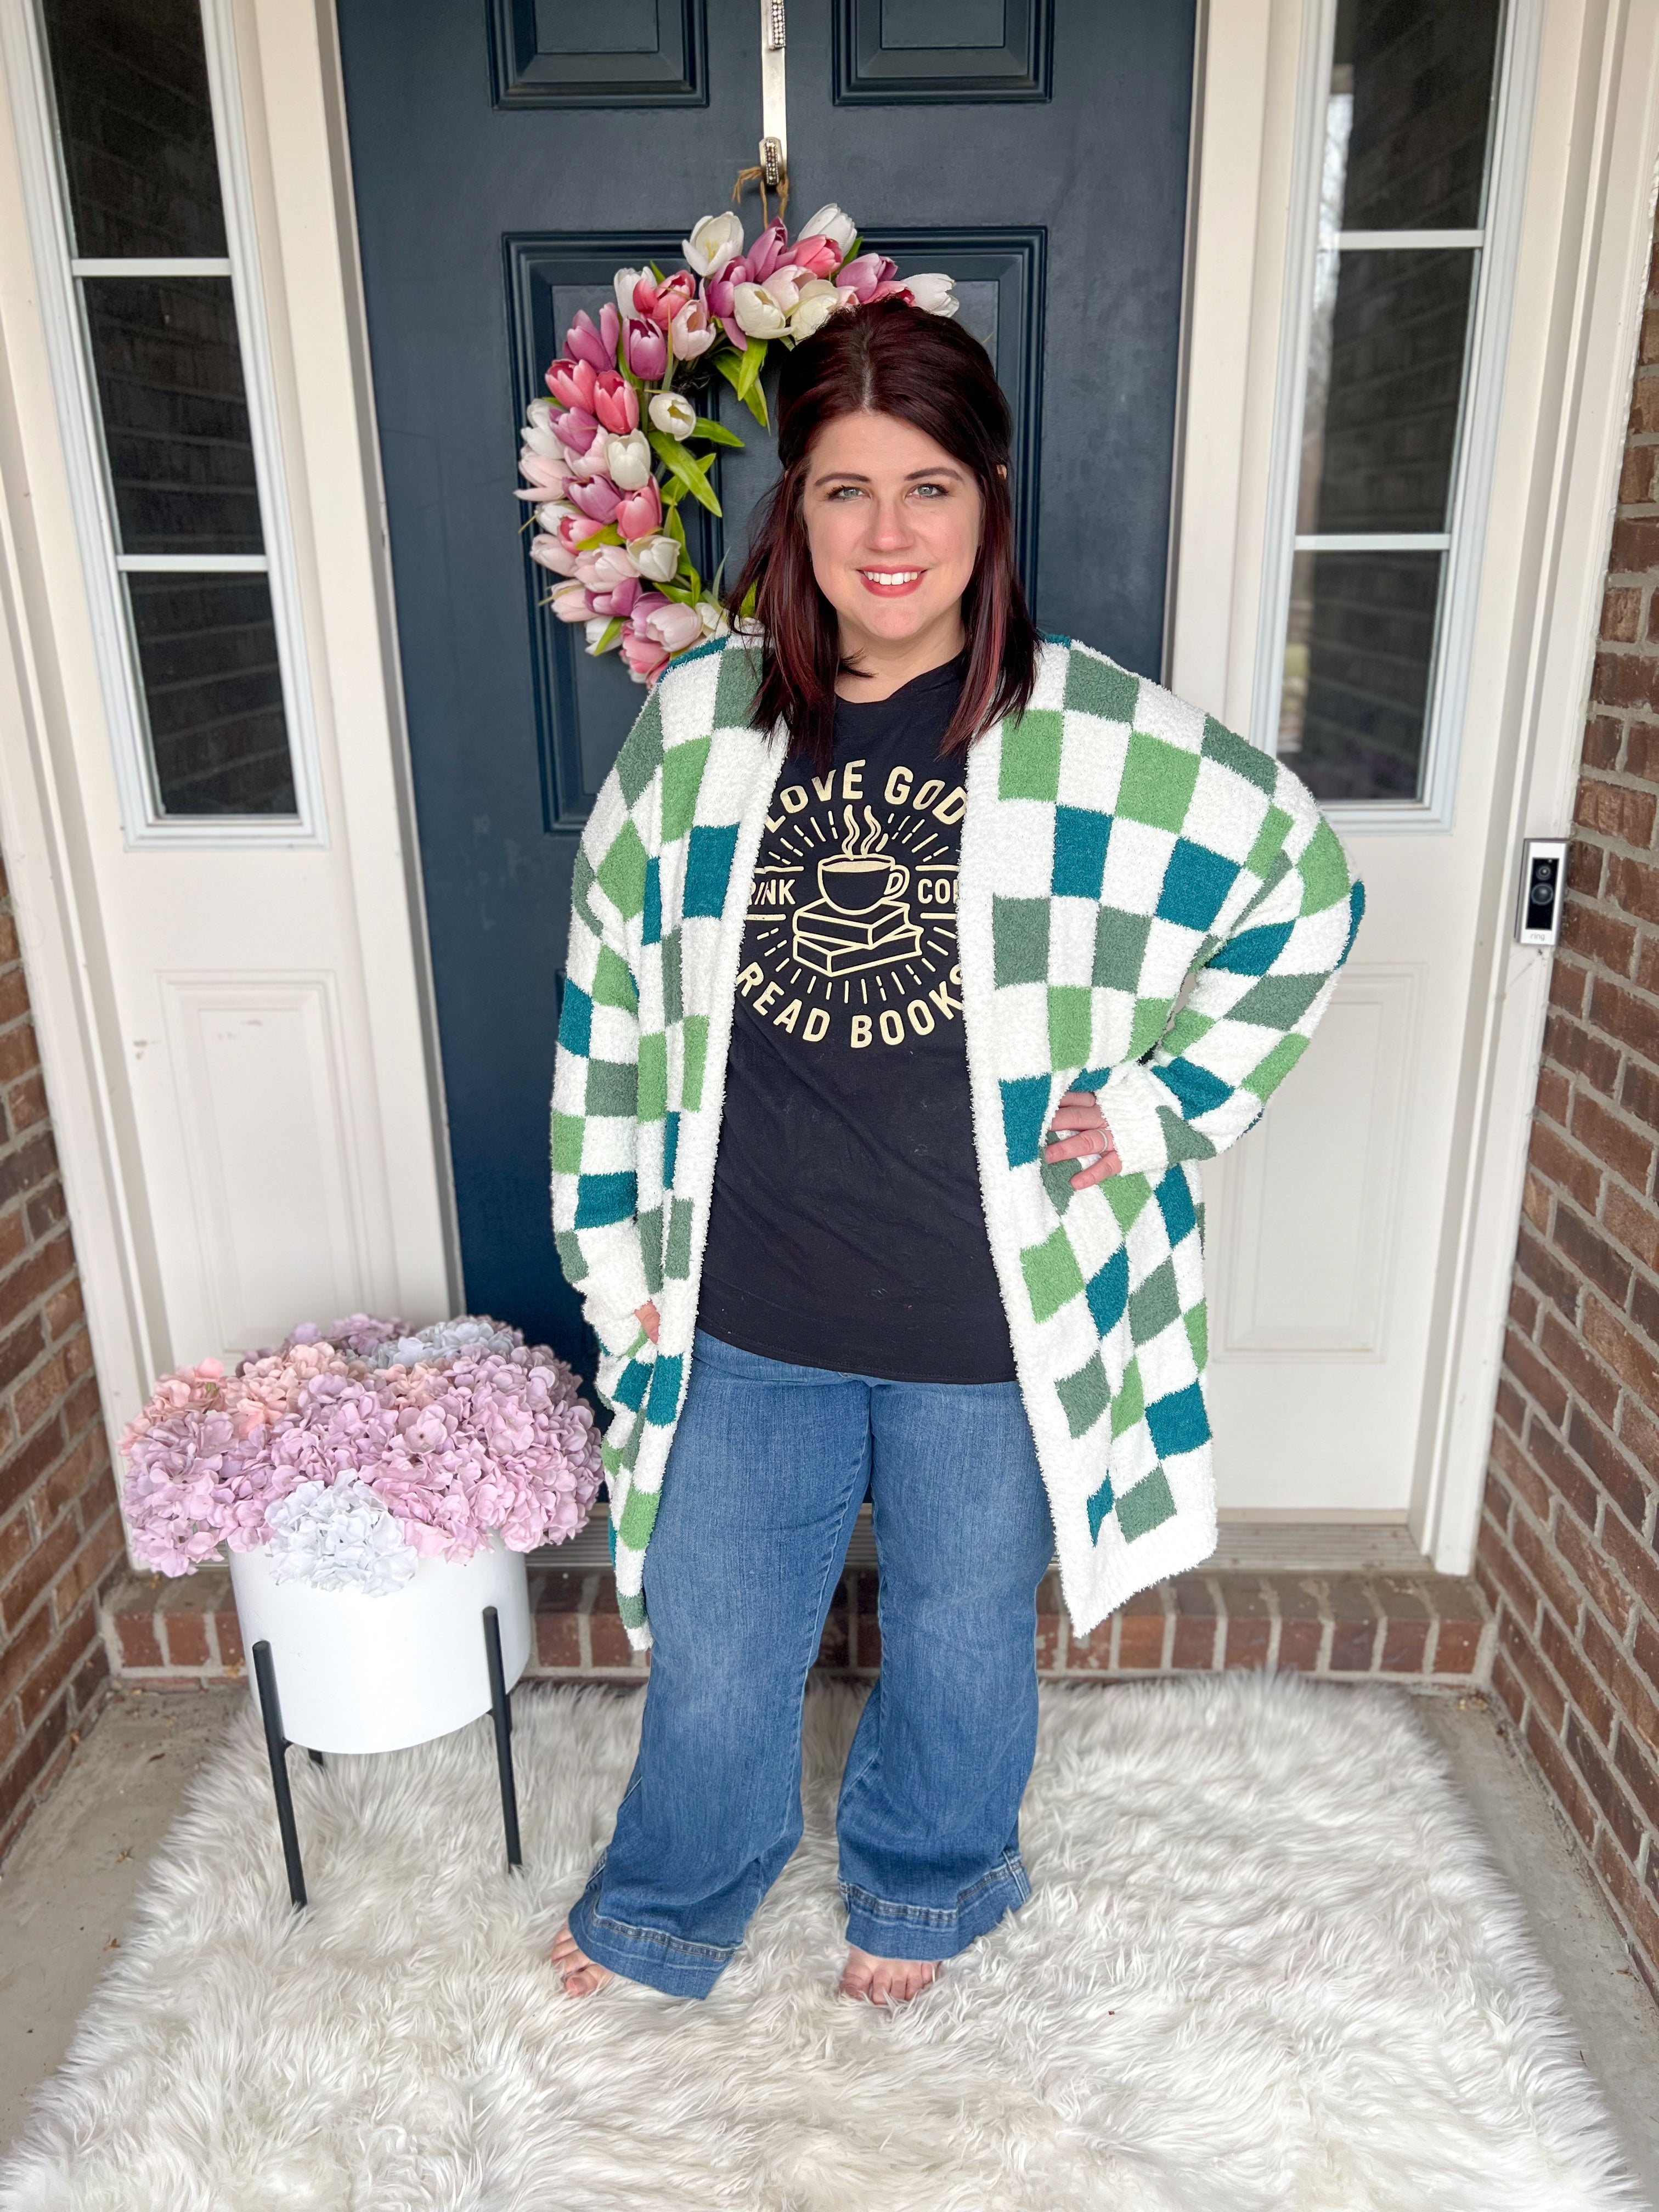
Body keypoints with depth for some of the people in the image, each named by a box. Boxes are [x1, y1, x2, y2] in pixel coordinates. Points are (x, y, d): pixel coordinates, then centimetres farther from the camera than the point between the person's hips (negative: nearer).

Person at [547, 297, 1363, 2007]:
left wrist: (1161, 1099, -6)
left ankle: (924, 1885, 55)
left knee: (962, 1632, 23)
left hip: (990, 1319, -1)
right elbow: (612, 989, 4)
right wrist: (614, 1252, 5)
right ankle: (670, 1900, 53)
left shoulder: (1095, 737, -11)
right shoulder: (696, 723, -4)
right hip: (747, 1313, 2)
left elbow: (1306, 888, 1)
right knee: (711, 1635, 21)